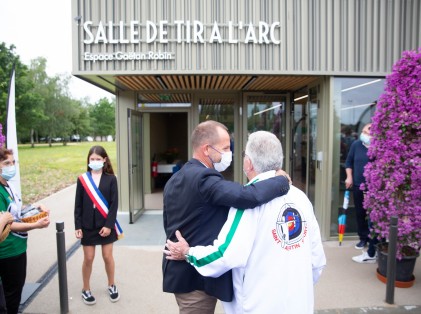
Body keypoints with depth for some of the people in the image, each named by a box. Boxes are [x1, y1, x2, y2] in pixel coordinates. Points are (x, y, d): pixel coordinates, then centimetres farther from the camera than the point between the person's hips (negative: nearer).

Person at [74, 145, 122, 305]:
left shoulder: (111, 179, -5)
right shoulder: (82, 179, -1)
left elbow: (114, 204, -6)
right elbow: (78, 204, 0)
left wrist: (109, 224, -12)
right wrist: (78, 226, -4)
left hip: (106, 225, 0)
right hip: (87, 226, 1)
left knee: (108, 257, 10)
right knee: (88, 258, 10)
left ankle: (111, 286, 31)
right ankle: (86, 289, 29)